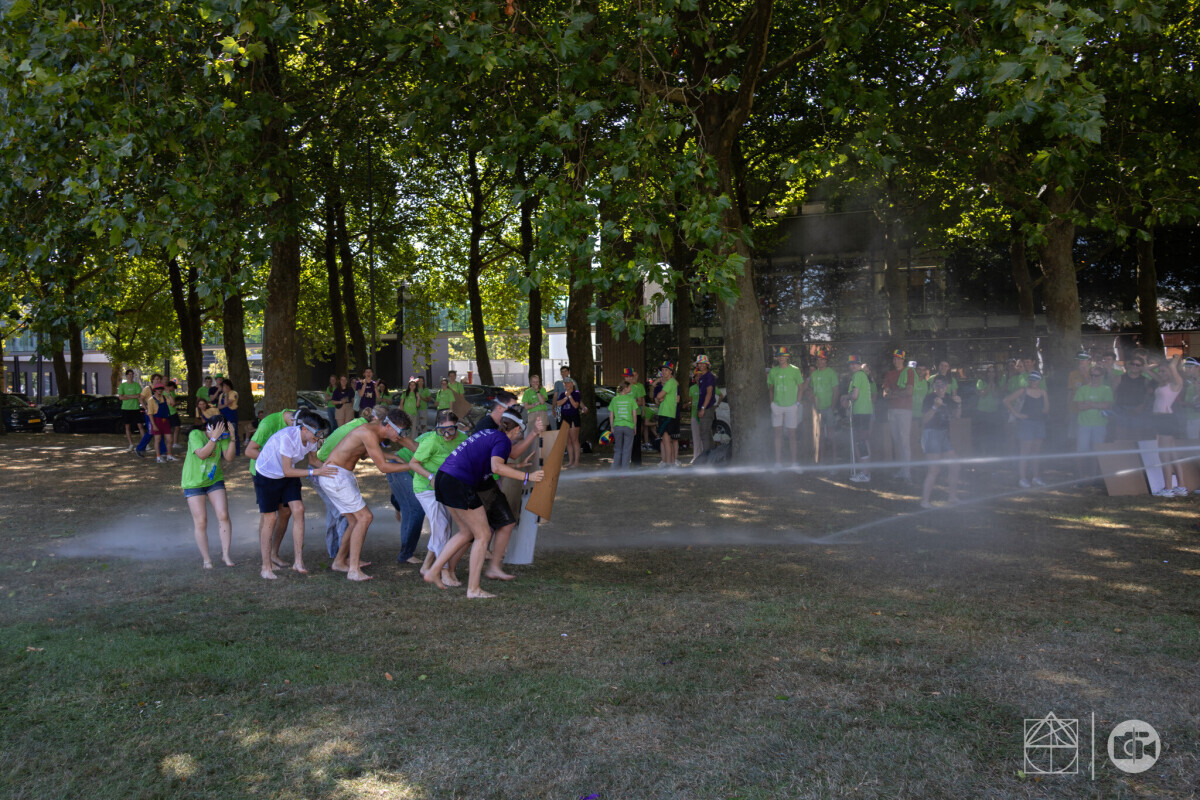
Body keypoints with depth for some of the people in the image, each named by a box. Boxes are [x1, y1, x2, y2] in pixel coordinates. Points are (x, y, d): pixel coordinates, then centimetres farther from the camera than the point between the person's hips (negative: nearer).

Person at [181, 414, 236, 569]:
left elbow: (229, 458, -12)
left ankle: (225, 554, 3)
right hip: (194, 482, -3)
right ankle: (206, 559, 9)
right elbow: (202, 454, -31)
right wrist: (214, 438, -36)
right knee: (201, 522, -3)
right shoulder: (195, 435, -17)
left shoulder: (222, 437, -5)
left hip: (214, 481, 3)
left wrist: (232, 439, -22)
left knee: (223, 516, -8)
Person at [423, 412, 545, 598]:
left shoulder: (489, 433, 20)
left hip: (444, 478, 9)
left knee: (467, 532, 22)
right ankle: (473, 589, 3)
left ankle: (433, 571, 21)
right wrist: (527, 477, -22)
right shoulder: (503, 440, -6)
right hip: (459, 485, -9)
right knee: (483, 535, 2)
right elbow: (496, 467, -25)